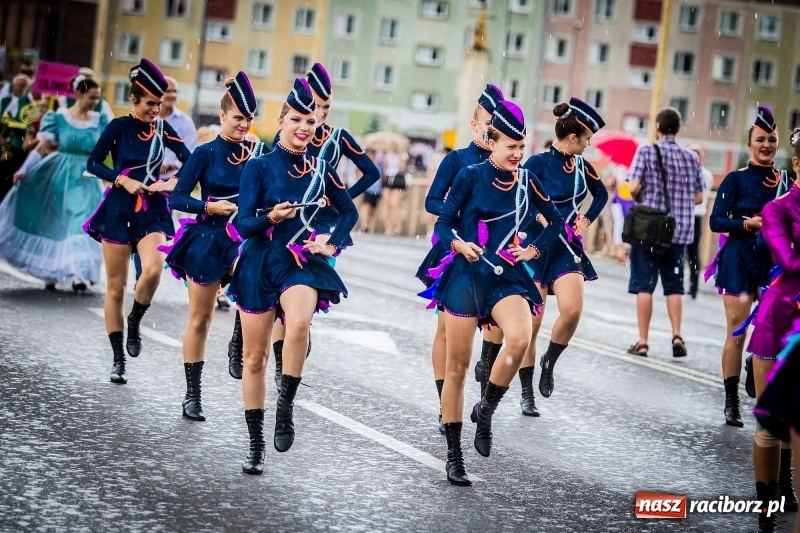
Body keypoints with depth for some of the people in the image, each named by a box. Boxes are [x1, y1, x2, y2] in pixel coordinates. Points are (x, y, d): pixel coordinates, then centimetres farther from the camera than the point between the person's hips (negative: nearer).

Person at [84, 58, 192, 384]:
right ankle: (118, 360, 13)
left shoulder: (163, 129, 3)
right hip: (119, 210, -1)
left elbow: (191, 161, 5)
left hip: (152, 211, 1)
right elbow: (93, 163, -2)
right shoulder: (119, 126, -3)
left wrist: (172, 182, -11)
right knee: (116, 287, 3)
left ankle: (134, 322, 1)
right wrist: (123, 179, -14)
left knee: (153, 268, -27)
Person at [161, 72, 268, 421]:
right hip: (207, 239, -1)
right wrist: (210, 206, -19)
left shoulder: (260, 153, 2)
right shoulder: (206, 153, -4)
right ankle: (192, 395, 18)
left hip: (245, 238, 1)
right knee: (200, 318, 6)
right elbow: (176, 198, -6)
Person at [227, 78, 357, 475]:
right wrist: (270, 218, -30)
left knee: (299, 322, -34)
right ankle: (256, 445, 20)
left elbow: (349, 212, 17)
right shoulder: (259, 166, -5)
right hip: (261, 264, 0)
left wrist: (333, 244, 2)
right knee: (255, 357, 7)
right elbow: (243, 223, -11)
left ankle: (285, 407, -18)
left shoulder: (321, 169, 3)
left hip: (303, 263, 1)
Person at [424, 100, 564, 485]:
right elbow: (443, 223, -2)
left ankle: (485, 412, -3)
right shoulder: (471, 176, -4)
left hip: (507, 277, 2)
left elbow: (555, 222, 17)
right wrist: (459, 244, -20)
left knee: (520, 338, -28)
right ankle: (454, 457, 13)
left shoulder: (526, 181, 4)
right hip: (467, 276, -2)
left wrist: (534, 250, 4)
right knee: (457, 365, 1)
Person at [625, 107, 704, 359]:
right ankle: (677, 335, 1)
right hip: (679, 231, 3)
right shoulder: (691, 157, 4)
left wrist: (643, 199, 7)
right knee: (674, 285, 13)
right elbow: (698, 198, 6)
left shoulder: (646, 151, -6)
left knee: (644, 286, 3)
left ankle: (642, 342, 5)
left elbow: (633, 187, -14)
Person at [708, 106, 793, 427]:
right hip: (740, 261, -2)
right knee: (737, 331, -2)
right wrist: (750, 223, -18)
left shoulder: (788, 181, 9)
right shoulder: (737, 179, 0)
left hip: (775, 263, 3)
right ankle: (731, 403, 5)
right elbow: (716, 221, -5)